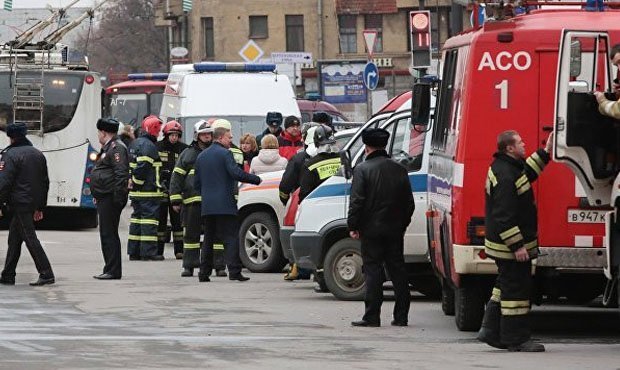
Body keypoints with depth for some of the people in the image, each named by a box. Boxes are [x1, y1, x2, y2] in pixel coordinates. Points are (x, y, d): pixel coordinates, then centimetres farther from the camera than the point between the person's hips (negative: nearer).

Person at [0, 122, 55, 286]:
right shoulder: (38, 154, 14)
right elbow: (45, 182, 19)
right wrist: (40, 207, 23)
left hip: (20, 203, -8)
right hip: (33, 203, 8)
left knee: (30, 238, -9)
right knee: (14, 238, 15)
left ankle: (46, 274, -15)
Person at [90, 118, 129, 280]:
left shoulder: (116, 148, -13)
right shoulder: (108, 148, 20)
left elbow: (121, 174, -21)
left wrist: (118, 197, -24)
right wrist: (98, 196, 25)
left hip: (110, 198, -11)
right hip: (104, 198, 11)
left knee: (109, 234, -9)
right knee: (107, 234, 13)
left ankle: (113, 271, -8)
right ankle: (110, 269, 18)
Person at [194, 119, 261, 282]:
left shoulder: (202, 156, 15)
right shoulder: (225, 153, -8)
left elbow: (196, 183, 17)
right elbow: (237, 173, -20)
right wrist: (257, 180, -14)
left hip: (206, 206, 7)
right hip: (224, 205, -7)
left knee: (208, 239, 12)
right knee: (231, 238, -5)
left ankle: (204, 273, 11)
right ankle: (234, 271, -13)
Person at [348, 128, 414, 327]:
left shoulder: (363, 169, -9)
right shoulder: (399, 170, 7)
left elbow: (356, 201, -14)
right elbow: (409, 202, 11)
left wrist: (353, 226, -6)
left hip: (371, 230, -4)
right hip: (395, 230, 4)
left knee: (372, 270, -2)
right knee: (397, 271, 9)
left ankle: (372, 316, -5)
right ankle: (401, 316, 10)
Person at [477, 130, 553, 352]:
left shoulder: (507, 167, 10)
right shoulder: (506, 176, -23)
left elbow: (526, 174, 32)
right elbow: (504, 216, -26)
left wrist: (545, 152, 28)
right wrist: (516, 246, -26)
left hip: (504, 245, 11)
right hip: (510, 244, -11)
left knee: (506, 285, 19)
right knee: (516, 289, -5)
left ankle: (491, 331, 25)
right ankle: (516, 340, -1)